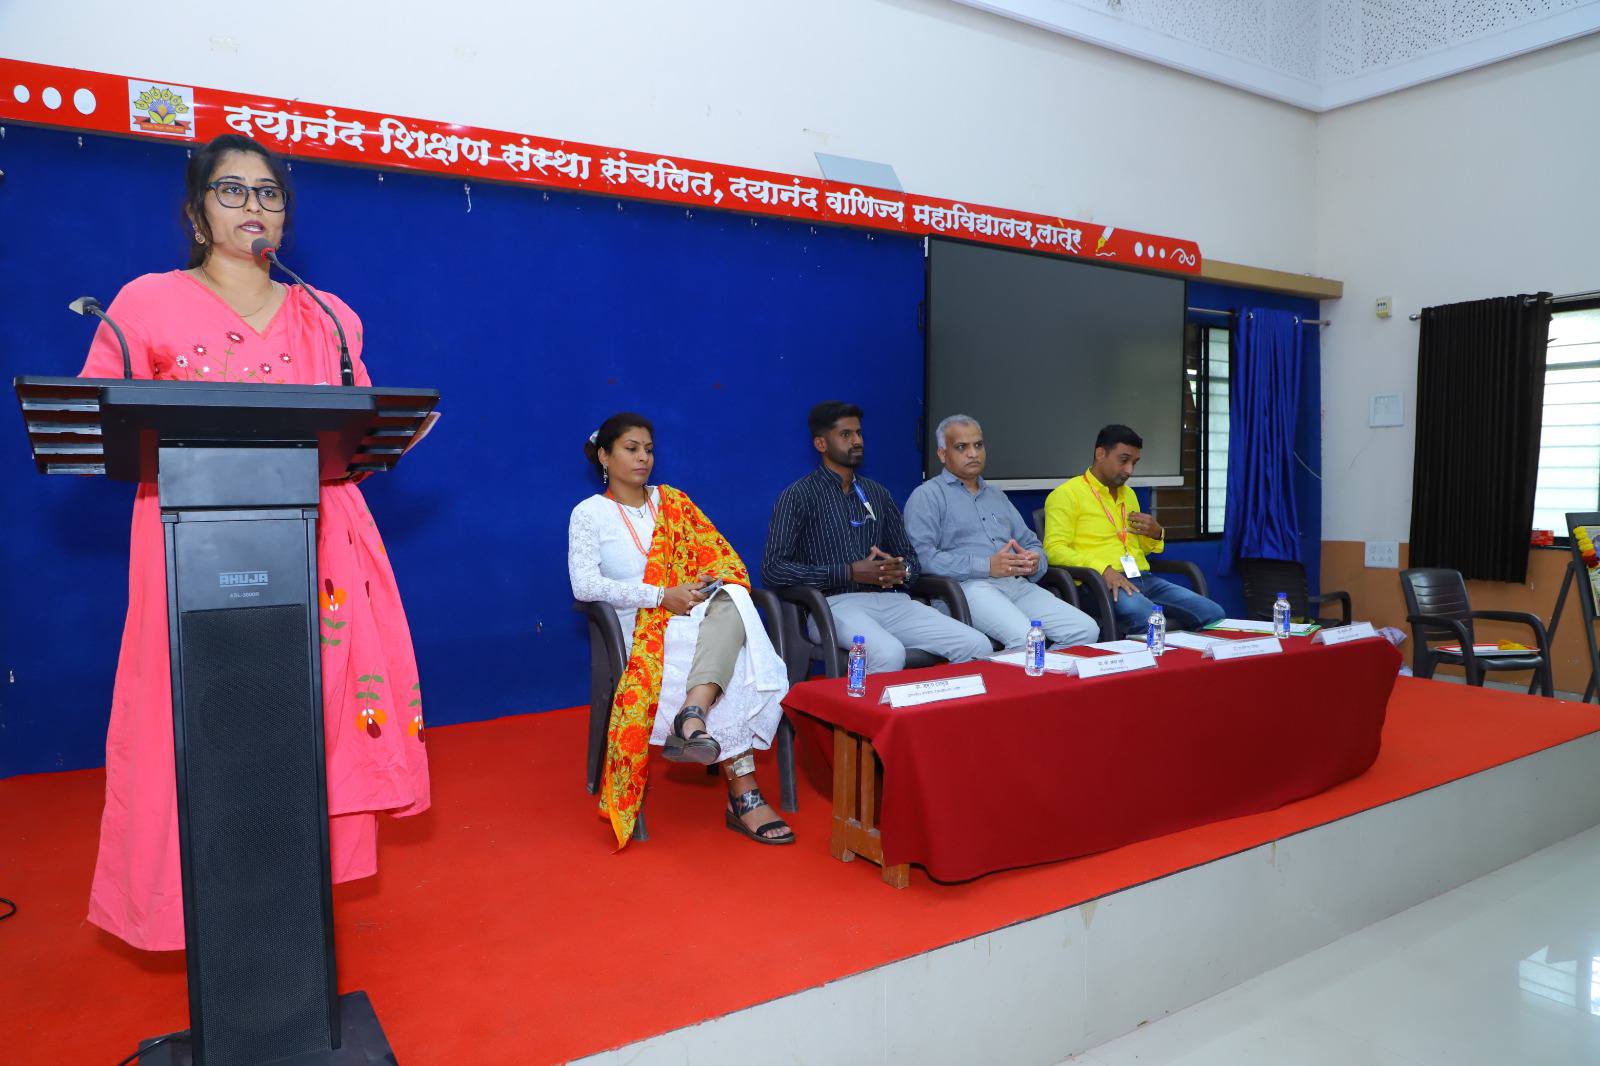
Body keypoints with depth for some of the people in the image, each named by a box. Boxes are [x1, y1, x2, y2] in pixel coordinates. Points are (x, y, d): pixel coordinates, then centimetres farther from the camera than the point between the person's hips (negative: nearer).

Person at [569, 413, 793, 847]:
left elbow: (719, 554, 15)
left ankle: (694, 715, -58)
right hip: (644, 627, -3)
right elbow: (584, 585, -8)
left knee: (732, 604, -36)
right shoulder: (589, 514, 7)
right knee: (732, 663, -33)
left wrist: (715, 583, -11)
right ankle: (743, 794, -40)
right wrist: (662, 596, -16)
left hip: (704, 617, 4)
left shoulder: (672, 501, 20)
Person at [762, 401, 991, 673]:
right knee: (890, 654, -36)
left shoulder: (878, 494, 20)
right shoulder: (799, 496, 2)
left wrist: (900, 571, -4)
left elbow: (910, 557, 23)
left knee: (977, 646, -16)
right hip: (837, 603, -5)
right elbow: (773, 569, -8)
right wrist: (849, 572, -13)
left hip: (890, 600, 5)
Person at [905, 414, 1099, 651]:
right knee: (1026, 638, -33)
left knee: (1086, 631, -14)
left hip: (1018, 584, 7)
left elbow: (1031, 543, 28)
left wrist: (1034, 561, 1)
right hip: (968, 586, -7)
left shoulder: (997, 496, 30)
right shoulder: (927, 496, 5)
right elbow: (923, 556, -10)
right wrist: (987, 567, -15)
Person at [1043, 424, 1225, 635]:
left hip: (1143, 579, 8)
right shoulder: (1066, 494, 2)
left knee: (1213, 614, -13)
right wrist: (1103, 569, -24)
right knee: (1149, 618, -37)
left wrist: (1156, 534, 11)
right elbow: (1054, 550, -11)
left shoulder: (1128, 494, 27)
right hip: (1101, 583, -7)